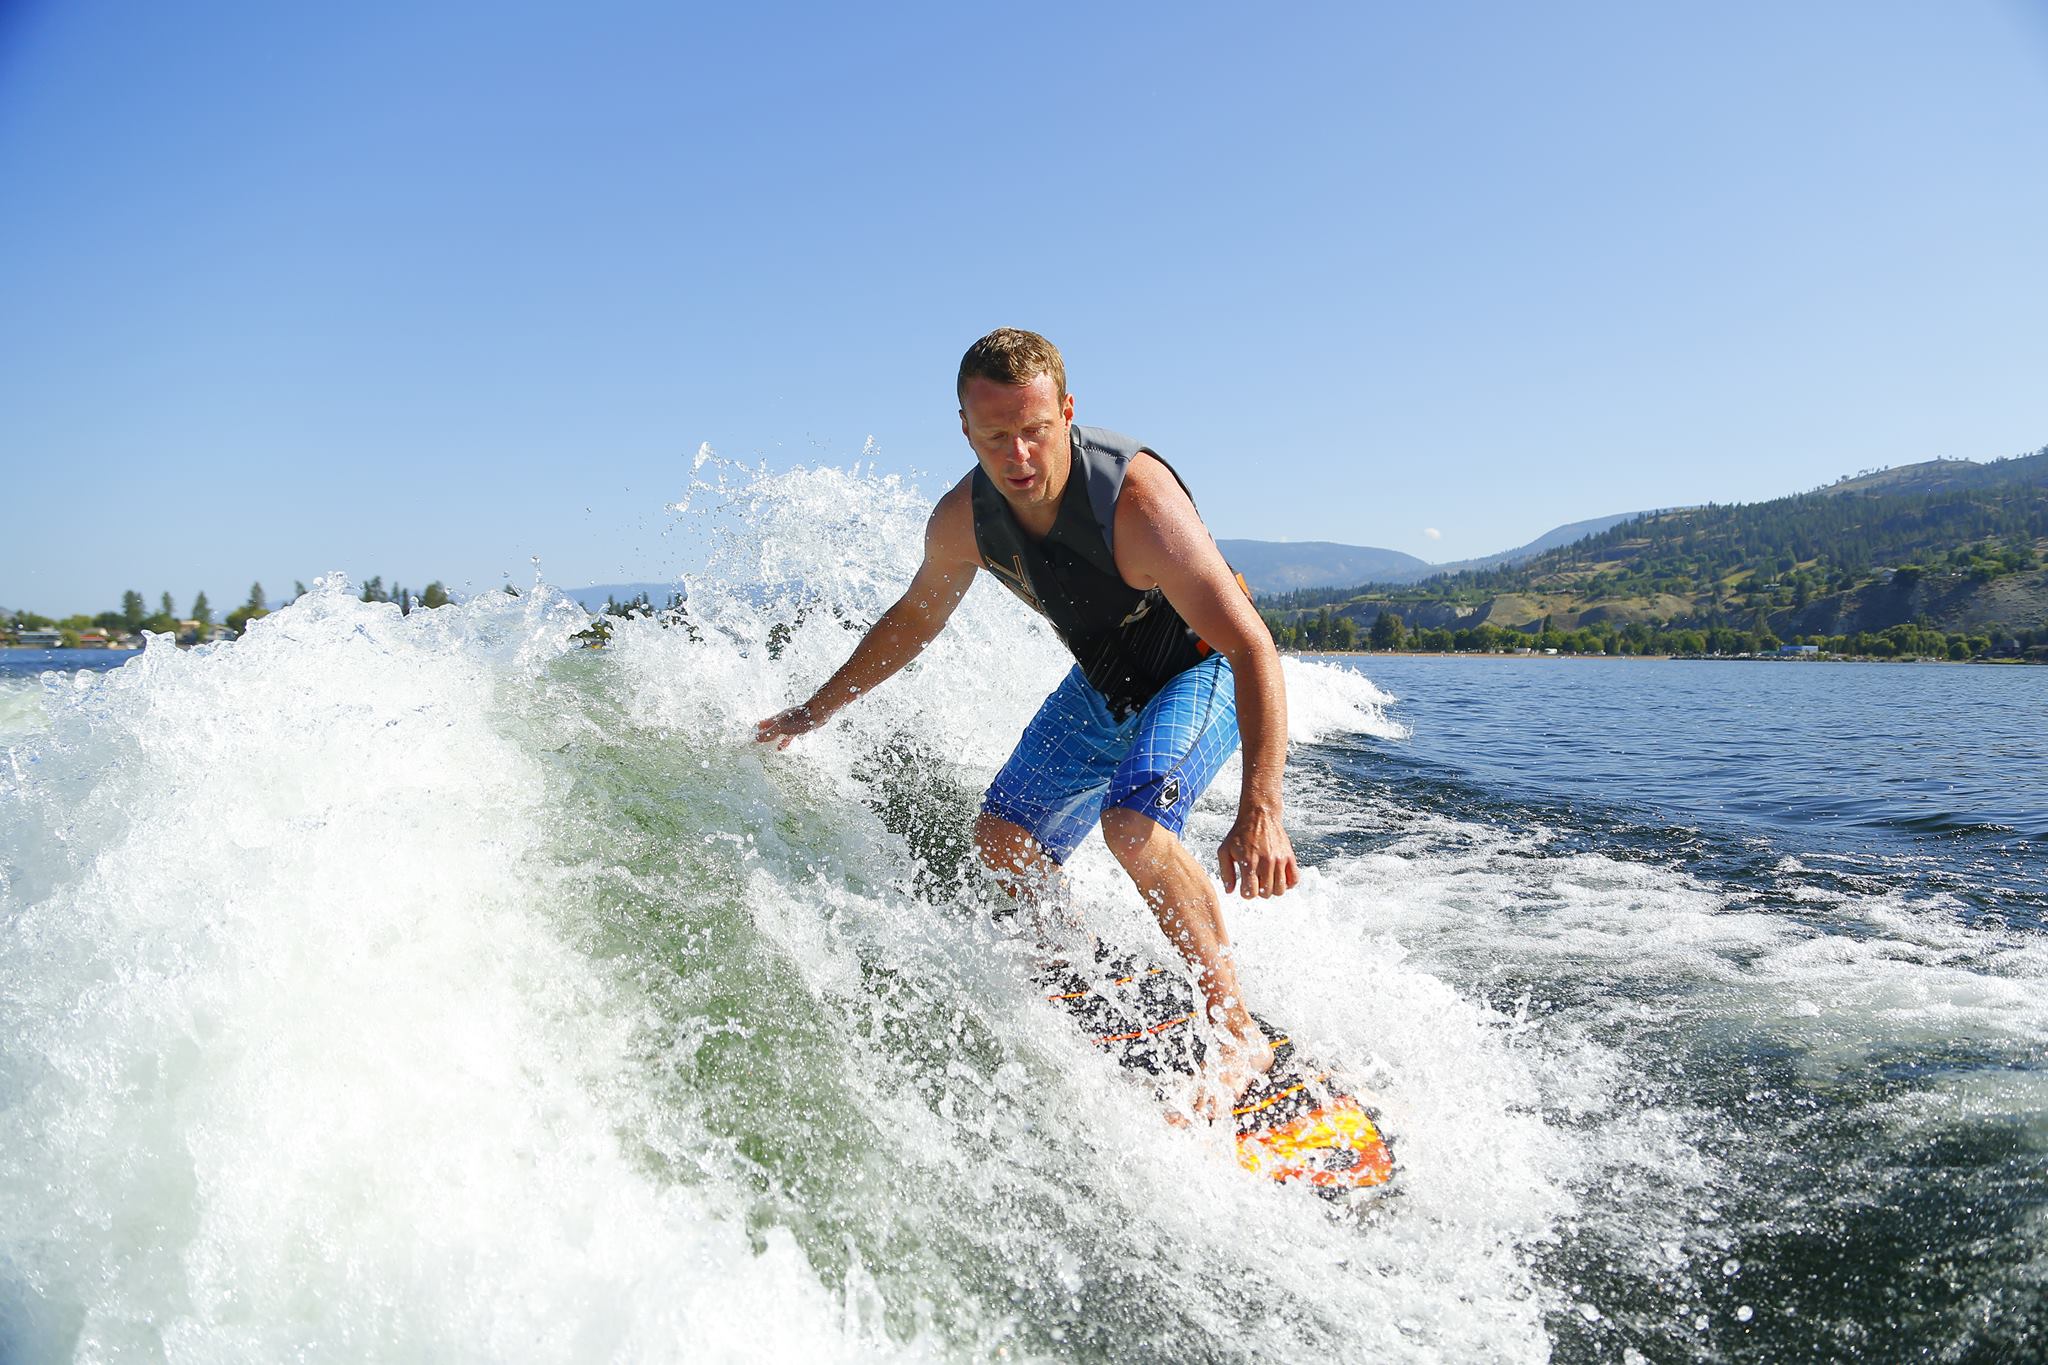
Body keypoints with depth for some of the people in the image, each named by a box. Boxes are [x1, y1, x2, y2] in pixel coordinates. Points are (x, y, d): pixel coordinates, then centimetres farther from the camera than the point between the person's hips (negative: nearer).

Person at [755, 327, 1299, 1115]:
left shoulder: (1135, 498, -36)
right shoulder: (964, 519, -17)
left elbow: (1252, 647, -40)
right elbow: (914, 618, 5)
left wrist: (1260, 810, -51)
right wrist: (814, 711, 11)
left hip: (1205, 667, -7)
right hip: (1104, 680, 7)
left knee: (1134, 822, -31)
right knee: (1004, 841, 4)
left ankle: (1237, 1038, -14)